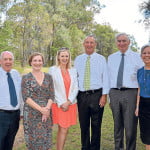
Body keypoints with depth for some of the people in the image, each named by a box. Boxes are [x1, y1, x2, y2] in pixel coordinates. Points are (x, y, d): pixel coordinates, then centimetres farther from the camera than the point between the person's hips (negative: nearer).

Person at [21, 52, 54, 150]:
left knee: (46, 139, 5)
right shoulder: (26, 78, 0)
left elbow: (51, 96, 4)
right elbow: (26, 97, -7)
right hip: (31, 113, -2)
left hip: (46, 113, 2)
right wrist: (41, 109, -15)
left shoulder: (48, 77, 8)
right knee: (33, 139, 1)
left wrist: (47, 108, -12)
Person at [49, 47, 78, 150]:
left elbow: (75, 88, 3)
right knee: (63, 129, -2)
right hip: (58, 104, -3)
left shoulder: (73, 71, 8)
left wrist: (68, 102, -9)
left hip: (71, 104, 3)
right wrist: (61, 103, -11)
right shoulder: (52, 70, -2)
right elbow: (52, 89, -6)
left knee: (65, 129, 7)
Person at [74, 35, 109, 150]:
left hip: (97, 94, -2)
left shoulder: (101, 59, 2)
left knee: (96, 125, 6)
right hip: (82, 95, 3)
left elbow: (105, 78, -2)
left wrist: (104, 95, -9)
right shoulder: (78, 59, 10)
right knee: (83, 124, 11)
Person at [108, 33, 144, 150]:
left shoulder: (136, 57, 3)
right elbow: (108, 77, 13)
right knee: (117, 125, 14)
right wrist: (109, 96, 9)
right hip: (114, 93, 3)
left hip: (130, 93, -3)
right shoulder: (111, 58, 13)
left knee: (130, 126, -2)